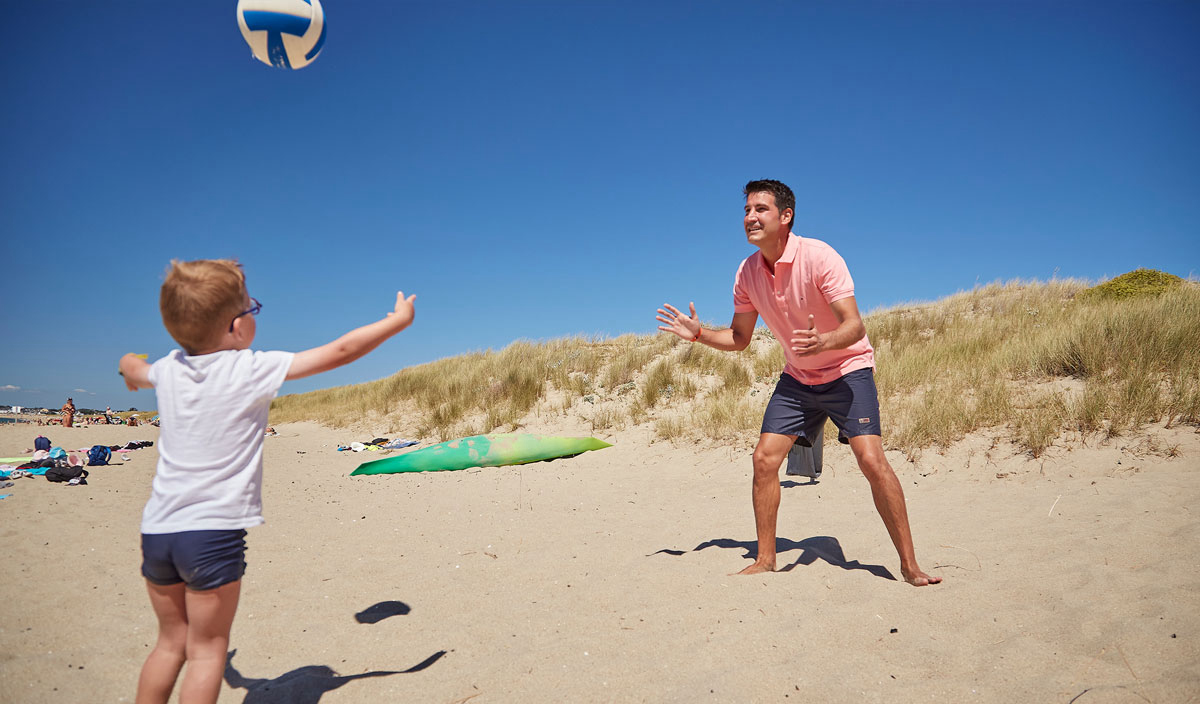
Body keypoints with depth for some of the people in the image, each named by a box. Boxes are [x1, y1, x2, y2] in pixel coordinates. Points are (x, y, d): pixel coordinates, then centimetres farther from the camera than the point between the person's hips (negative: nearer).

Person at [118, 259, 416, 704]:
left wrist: (131, 368, 55)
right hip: (214, 533, -5)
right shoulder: (255, 371, -11)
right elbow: (341, 351, -8)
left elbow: (132, 368, 30)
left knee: (171, 641, 20)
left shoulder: (168, 370, 5)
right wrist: (398, 320, 4)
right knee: (206, 650, 6)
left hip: (157, 529, 5)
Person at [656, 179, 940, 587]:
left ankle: (909, 565, -4)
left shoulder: (819, 257, -22)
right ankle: (765, 560, 10)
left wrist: (822, 342, -47)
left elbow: (854, 326, -27)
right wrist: (698, 334, -10)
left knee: (871, 459, -19)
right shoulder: (747, 273, -5)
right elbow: (739, 339, 6)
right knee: (764, 458, -4)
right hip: (797, 378, 5)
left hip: (847, 370, -5)